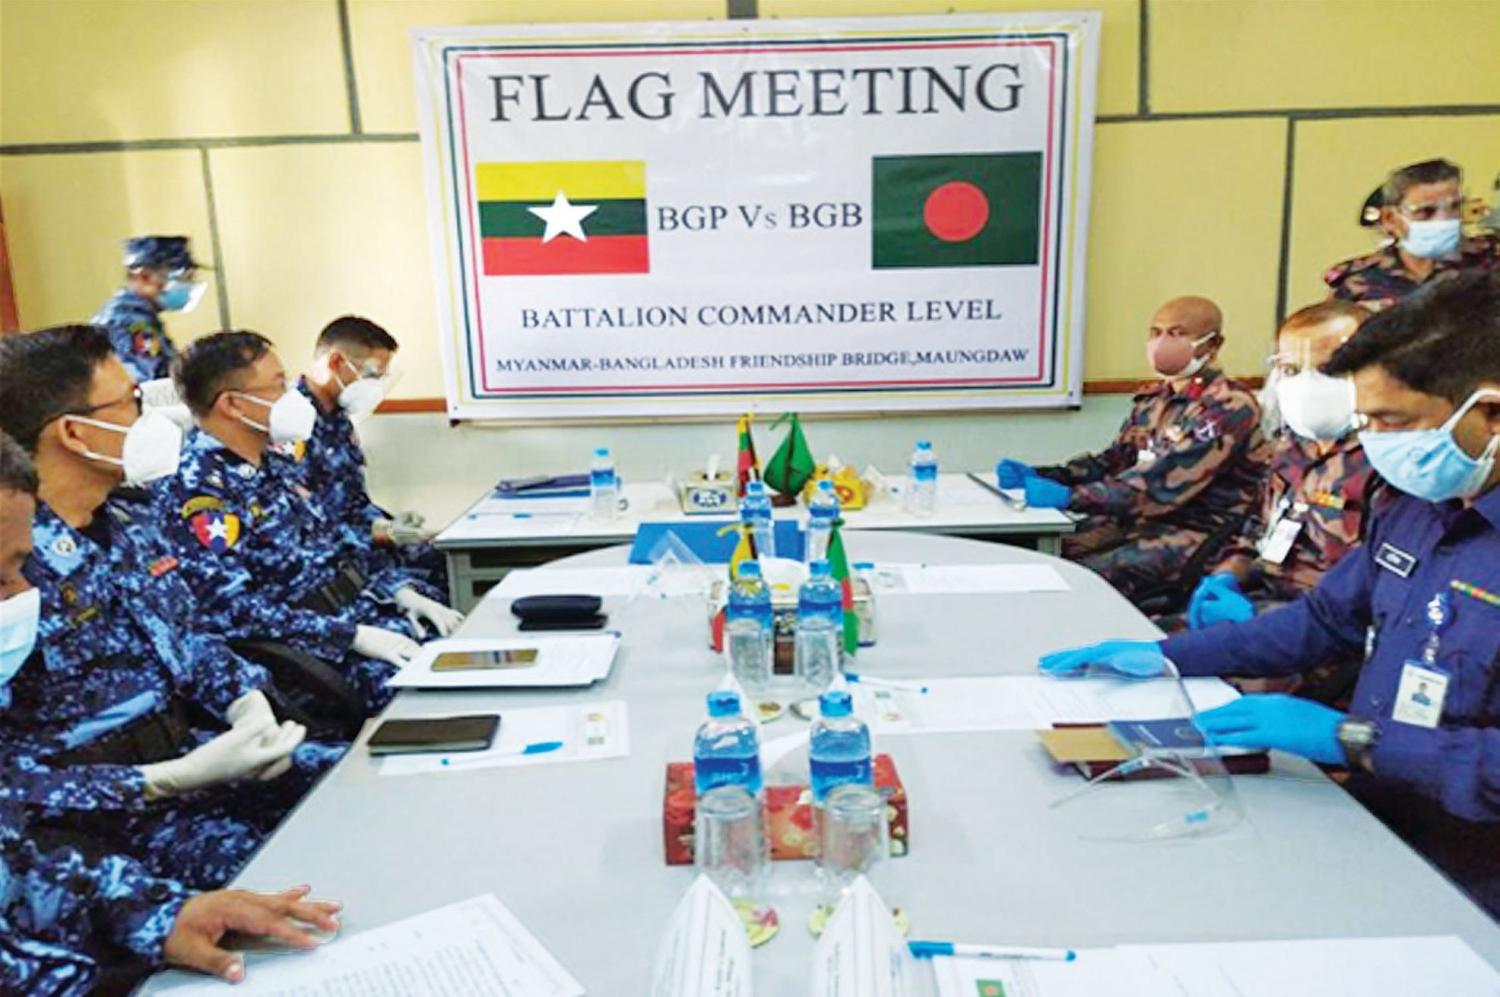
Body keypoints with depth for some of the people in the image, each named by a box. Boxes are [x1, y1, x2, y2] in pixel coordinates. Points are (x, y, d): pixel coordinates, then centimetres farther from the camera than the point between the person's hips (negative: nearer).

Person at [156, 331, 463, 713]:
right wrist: (352, 636, -23)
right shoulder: (197, 493, -15)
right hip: (316, 647, -8)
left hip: (366, 607, 8)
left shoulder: (270, 458, 11)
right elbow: (234, 609, -21)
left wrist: (401, 590, 3)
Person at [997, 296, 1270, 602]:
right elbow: (1113, 461, 12)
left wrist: (1070, 496, -32)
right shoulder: (1154, 400, 12)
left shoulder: (1229, 405, -14)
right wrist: (1039, 475, -5)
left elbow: (1166, 481, -25)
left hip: (1198, 533, -7)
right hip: (1141, 519, 7)